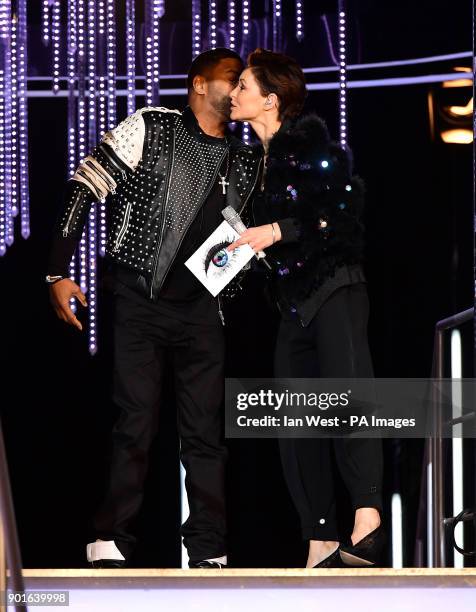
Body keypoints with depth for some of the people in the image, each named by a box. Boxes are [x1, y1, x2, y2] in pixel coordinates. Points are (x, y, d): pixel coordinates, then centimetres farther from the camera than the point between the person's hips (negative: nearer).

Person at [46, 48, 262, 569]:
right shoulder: (150, 129, -5)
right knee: (135, 423, -8)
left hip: (200, 309, 4)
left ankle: (209, 553, 5)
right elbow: (83, 189, -6)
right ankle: (110, 545, -2)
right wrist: (59, 273, -11)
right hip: (138, 304, -4)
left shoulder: (244, 163, 10)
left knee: (205, 430, 1)